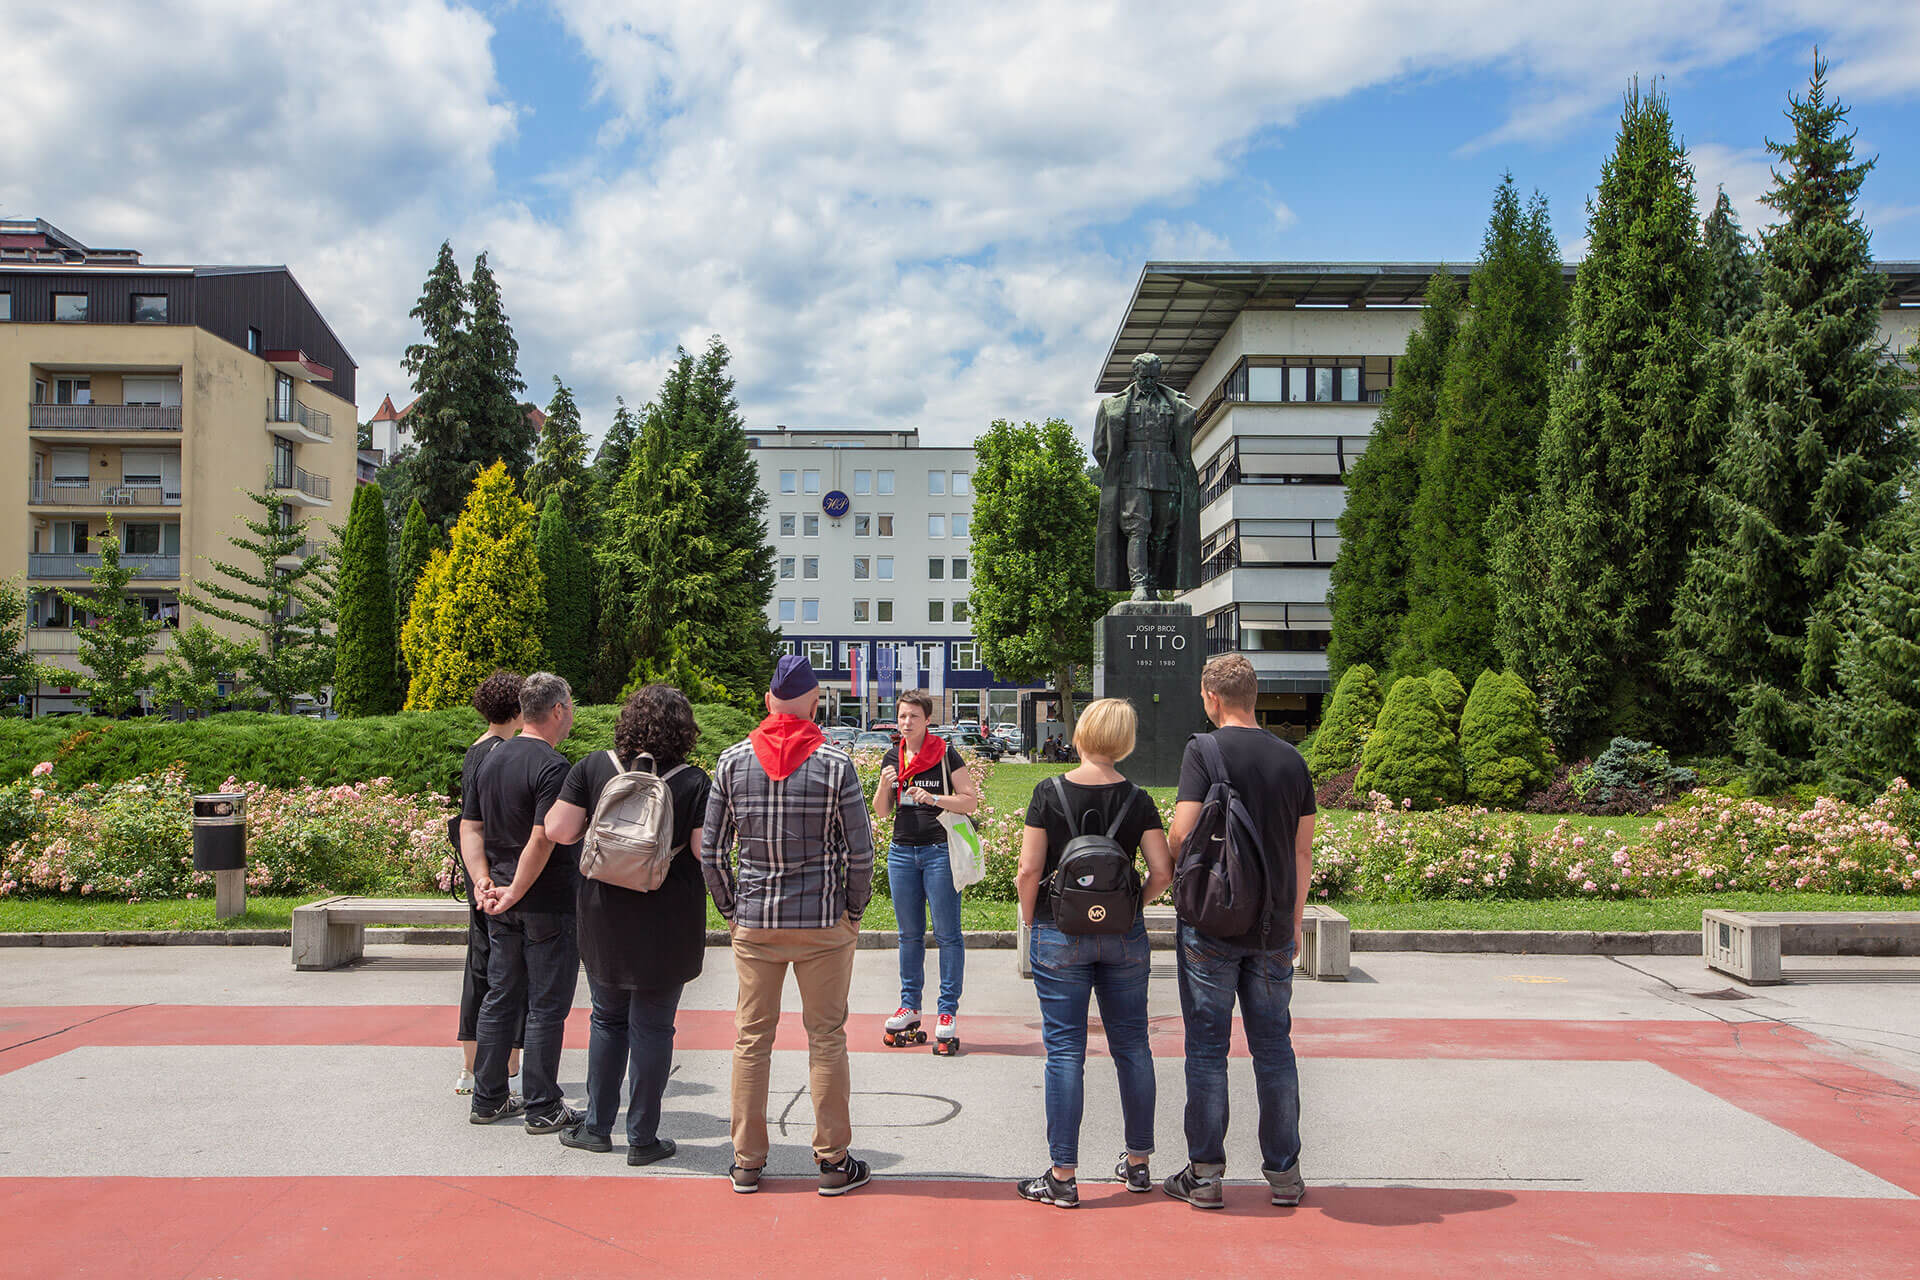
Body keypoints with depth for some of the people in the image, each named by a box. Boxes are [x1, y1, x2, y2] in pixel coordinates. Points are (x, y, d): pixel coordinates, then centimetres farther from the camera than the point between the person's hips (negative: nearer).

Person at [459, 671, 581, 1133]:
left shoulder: (491, 760, 9)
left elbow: (469, 828, 9)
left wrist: (484, 881, 2)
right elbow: (543, 839, -24)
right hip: (548, 905, -8)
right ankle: (543, 1108, 10)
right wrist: (514, 894, -15)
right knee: (547, 1006, 2)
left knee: (500, 999, 16)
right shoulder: (552, 766, -17)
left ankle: (488, 1099, 24)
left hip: (503, 907, 8)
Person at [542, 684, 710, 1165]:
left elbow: (559, 831, -5)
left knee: (608, 1019, 18)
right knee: (652, 1027, 7)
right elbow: (705, 851, -13)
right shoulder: (693, 782, -11)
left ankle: (597, 1127, 26)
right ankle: (642, 1138, 14)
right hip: (668, 922, -2)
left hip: (604, 917, 2)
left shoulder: (594, 768, -4)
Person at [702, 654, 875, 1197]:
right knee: (826, 1039, 7)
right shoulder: (835, 763, -8)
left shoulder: (733, 760, 0)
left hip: (753, 923, 2)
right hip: (824, 922, -2)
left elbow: (711, 852, 2)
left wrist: (732, 911, 13)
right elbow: (861, 852, -8)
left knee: (752, 1038, 11)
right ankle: (833, 1161, 15)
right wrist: (853, 913, 6)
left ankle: (747, 1162, 19)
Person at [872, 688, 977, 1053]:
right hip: (902, 852, 5)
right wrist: (885, 784, -8)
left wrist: (933, 798, -19)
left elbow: (971, 800, -6)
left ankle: (948, 1012, 3)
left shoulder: (945, 755, -4)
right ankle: (909, 1006, 20)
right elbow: (882, 812, 11)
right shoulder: (893, 758, 10)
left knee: (947, 934, -2)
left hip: (939, 851, -5)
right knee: (909, 934, 11)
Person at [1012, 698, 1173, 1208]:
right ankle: (1138, 1162, 23)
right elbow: (1163, 872, -5)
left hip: (1060, 936, -2)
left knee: (1066, 1050, 2)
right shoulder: (1137, 800, -3)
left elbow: (1029, 870, -10)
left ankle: (1063, 1176, 5)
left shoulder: (1049, 794, -9)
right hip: (1124, 937, 2)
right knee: (1131, 1045, 13)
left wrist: (1028, 918, 5)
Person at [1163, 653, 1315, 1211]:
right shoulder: (1291, 758, 5)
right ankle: (1284, 1173, 17)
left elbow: (1183, 834, -16)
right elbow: (1303, 851, 9)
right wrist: (1293, 921, 17)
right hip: (1273, 928, 4)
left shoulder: (1204, 751, -9)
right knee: (1274, 1047, 11)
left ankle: (1205, 1174, 9)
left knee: (1207, 1047, 4)